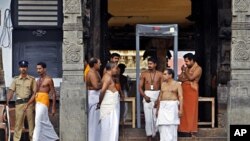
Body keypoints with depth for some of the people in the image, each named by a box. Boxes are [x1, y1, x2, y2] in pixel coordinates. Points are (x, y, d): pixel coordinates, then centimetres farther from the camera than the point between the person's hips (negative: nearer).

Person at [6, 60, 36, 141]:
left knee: (31, 122, 4)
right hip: (19, 103, 1)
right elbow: (11, 91, 4)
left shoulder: (32, 79, 5)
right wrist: (7, 102, -8)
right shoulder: (16, 79, 9)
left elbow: (34, 92, 4)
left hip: (29, 103, -1)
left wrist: (35, 105, -3)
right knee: (18, 122, 1)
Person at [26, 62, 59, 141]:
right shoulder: (38, 81, 17)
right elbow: (35, 94, 18)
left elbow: (53, 94, -6)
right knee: (45, 122, 10)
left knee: (38, 121, -15)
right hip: (37, 102, 8)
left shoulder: (49, 80, -4)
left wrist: (53, 108, -9)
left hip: (44, 102, -8)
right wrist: (27, 105, 11)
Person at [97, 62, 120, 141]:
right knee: (110, 125, -8)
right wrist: (100, 103, -15)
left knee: (107, 126, 12)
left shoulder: (107, 76, 17)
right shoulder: (108, 77, -14)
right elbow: (102, 90, -24)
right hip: (110, 105, -10)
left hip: (111, 105, 10)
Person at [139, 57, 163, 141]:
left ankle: (154, 134, 15)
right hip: (147, 96, 0)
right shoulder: (144, 74, 1)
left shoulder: (160, 74, 0)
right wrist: (145, 96, -12)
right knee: (148, 118, -4)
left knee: (156, 117, -2)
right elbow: (140, 87, 2)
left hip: (157, 96, 0)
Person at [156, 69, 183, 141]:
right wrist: (158, 109, 12)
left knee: (172, 127, -6)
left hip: (172, 107, -4)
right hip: (163, 107, 4)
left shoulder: (177, 84, -2)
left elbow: (181, 97, -8)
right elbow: (160, 97, 15)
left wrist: (181, 109, -16)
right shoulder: (163, 84, 13)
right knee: (163, 126, -3)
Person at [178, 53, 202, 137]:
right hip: (184, 90, 7)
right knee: (183, 110, 4)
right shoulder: (186, 68, 17)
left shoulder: (198, 68, -5)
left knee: (191, 110, -7)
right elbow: (180, 78, 11)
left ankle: (191, 131, -5)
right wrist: (185, 79, -7)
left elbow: (191, 77, -17)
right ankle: (184, 129, 7)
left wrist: (184, 71, -7)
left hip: (192, 91, -7)